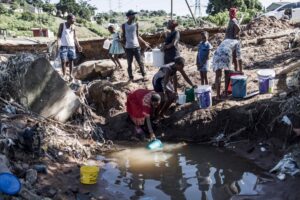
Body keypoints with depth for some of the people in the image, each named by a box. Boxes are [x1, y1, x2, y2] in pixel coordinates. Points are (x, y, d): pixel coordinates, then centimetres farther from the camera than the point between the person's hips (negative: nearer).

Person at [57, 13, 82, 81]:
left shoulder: (73, 26, 8)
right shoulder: (62, 25, -1)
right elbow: (59, 35, -3)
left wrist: (78, 45, 13)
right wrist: (58, 43, -15)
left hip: (71, 46, 3)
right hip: (64, 46, -3)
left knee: (71, 60, 4)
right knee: (63, 61, -3)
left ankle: (70, 74, 13)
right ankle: (64, 75, 7)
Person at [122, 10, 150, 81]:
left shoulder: (136, 24, 4)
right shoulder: (124, 25, 1)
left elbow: (137, 35, 12)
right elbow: (123, 36, 6)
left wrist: (144, 42, 7)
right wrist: (124, 44, -8)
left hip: (136, 46, 1)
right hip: (128, 47, -1)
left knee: (140, 62, 1)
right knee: (129, 63, 6)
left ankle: (144, 75, 12)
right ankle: (131, 77, 16)